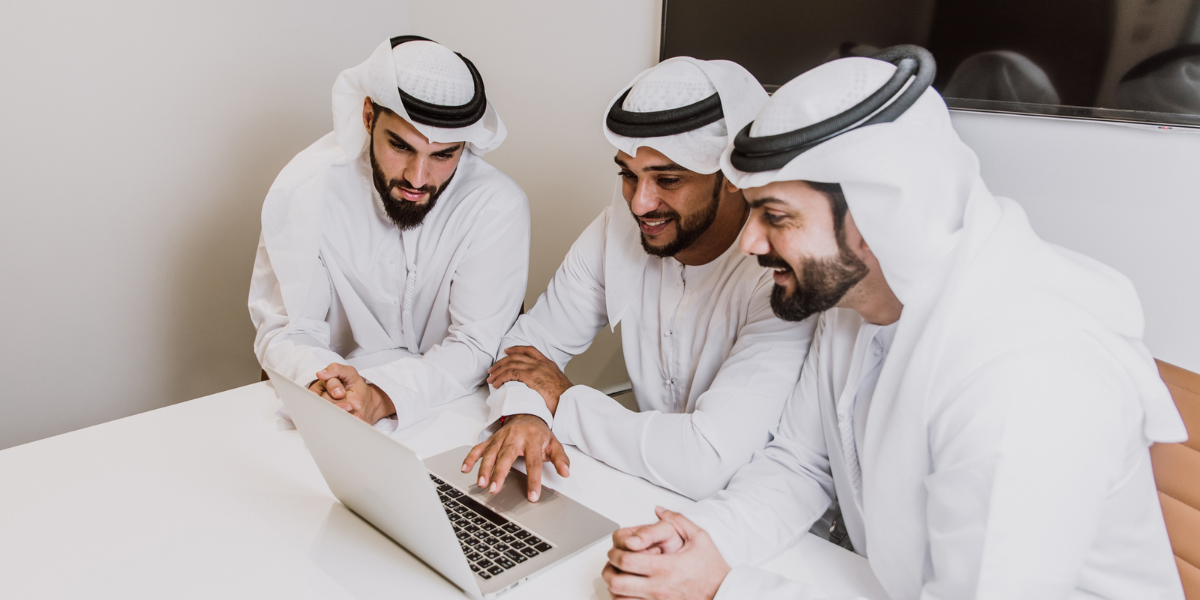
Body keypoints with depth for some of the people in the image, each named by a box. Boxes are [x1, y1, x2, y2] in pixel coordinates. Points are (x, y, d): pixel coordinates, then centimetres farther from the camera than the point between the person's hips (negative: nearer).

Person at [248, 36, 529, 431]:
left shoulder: (498, 207, -17)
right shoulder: (302, 189, -13)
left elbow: (476, 345, -16)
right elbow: (285, 329, -9)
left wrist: (382, 398, -32)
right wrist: (318, 380, -31)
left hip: (452, 398, -1)